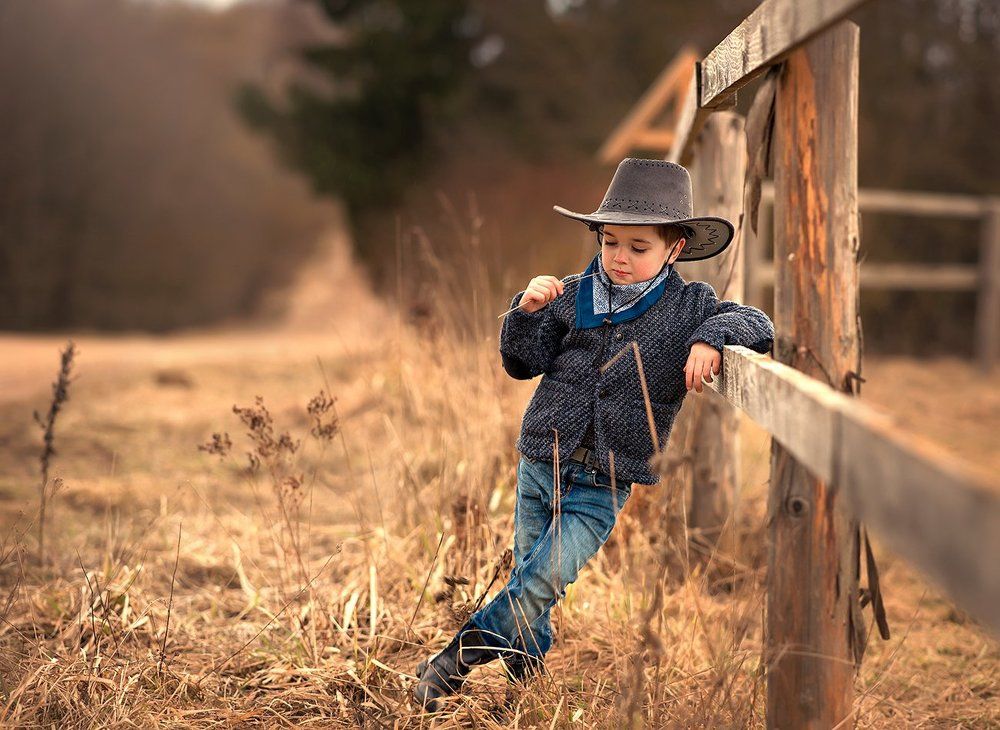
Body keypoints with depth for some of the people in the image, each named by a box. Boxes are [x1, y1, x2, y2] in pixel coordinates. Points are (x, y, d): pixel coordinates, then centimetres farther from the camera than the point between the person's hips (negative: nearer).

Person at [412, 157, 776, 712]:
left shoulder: (687, 307, -2)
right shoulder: (574, 296, 2)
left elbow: (758, 324, -5)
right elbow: (525, 362, 1)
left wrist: (712, 336, -24)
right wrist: (527, 312, -17)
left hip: (602, 488, -3)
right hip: (539, 466, 3)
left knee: (541, 584, -11)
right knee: (526, 582, 11)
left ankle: (457, 658, 1)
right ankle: (527, 674, 31)